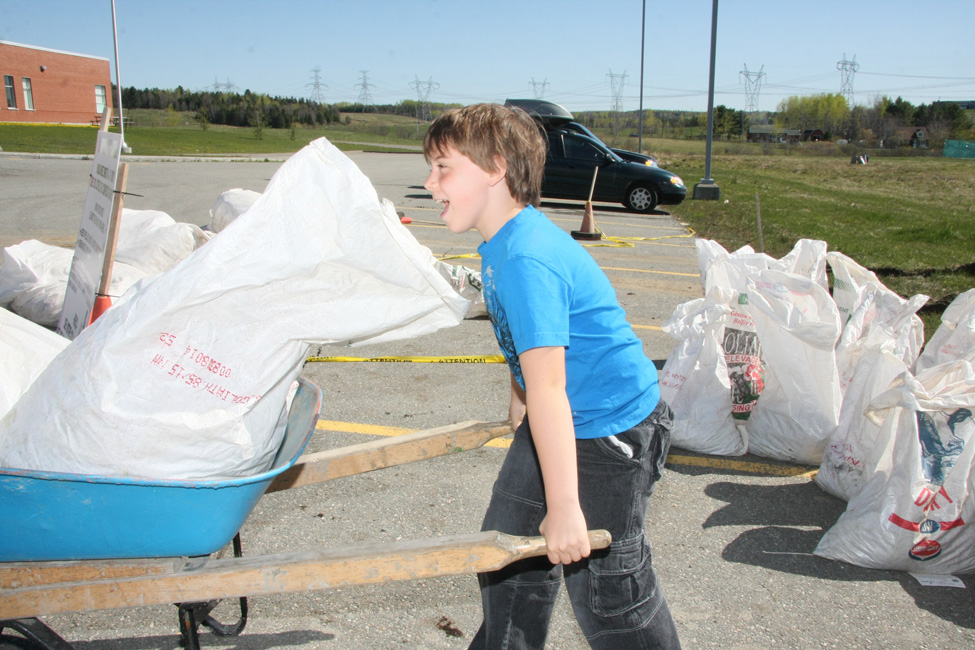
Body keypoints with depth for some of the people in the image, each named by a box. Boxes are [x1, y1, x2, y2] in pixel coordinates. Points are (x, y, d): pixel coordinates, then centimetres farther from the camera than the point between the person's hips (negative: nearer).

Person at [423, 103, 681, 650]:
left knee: (605, 585, 2)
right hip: (558, 420, 10)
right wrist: (520, 400, 31)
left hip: (609, 430, -10)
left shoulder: (526, 259, -30)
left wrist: (564, 506, -31)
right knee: (509, 539, 21)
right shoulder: (501, 244, 2)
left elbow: (547, 384, -33)